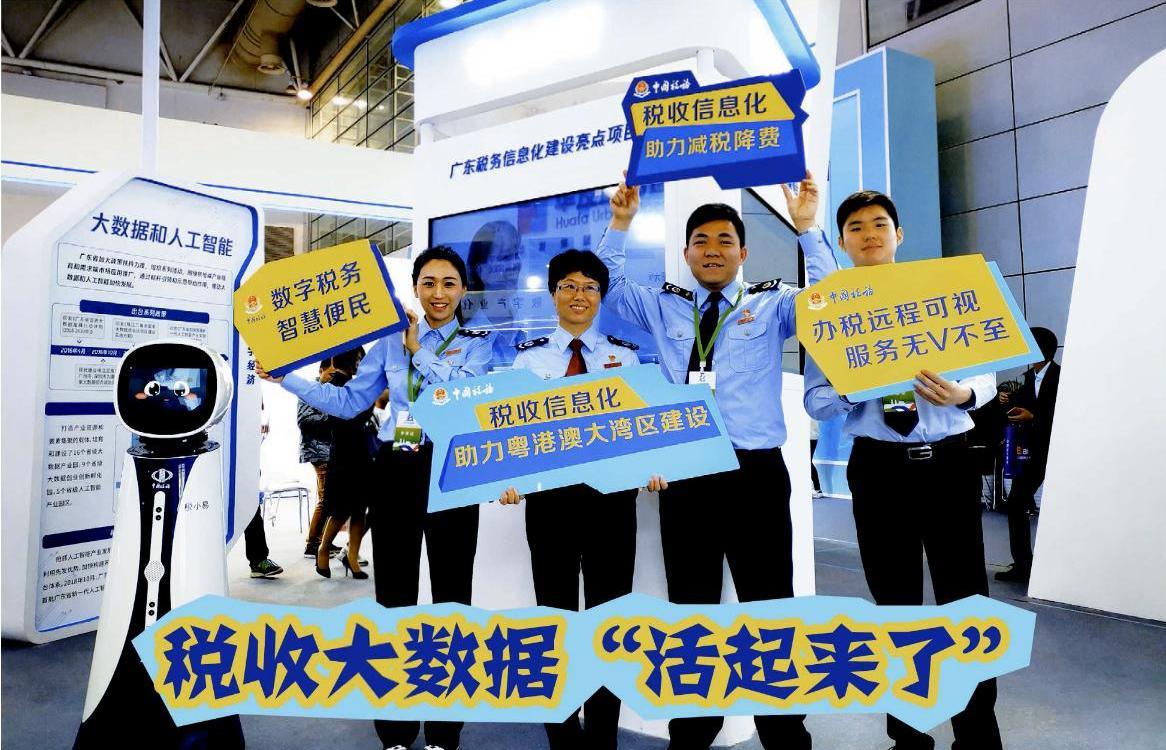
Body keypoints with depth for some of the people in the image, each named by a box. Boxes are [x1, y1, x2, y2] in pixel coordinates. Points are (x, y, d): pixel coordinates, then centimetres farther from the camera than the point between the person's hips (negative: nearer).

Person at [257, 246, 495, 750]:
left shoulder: (479, 342, 3)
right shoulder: (390, 341, 11)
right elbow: (349, 401, 10)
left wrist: (417, 348, -10)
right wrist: (285, 378, 5)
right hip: (394, 470, 3)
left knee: (450, 598, 6)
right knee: (393, 597, 9)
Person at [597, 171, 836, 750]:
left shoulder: (772, 305, 7)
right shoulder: (664, 308, 12)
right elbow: (606, 285, 10)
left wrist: (806, 229, -16)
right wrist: (620, 224, 0)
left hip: (756, 473, -2)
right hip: (684, 476, 2)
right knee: (688, 608, 12)